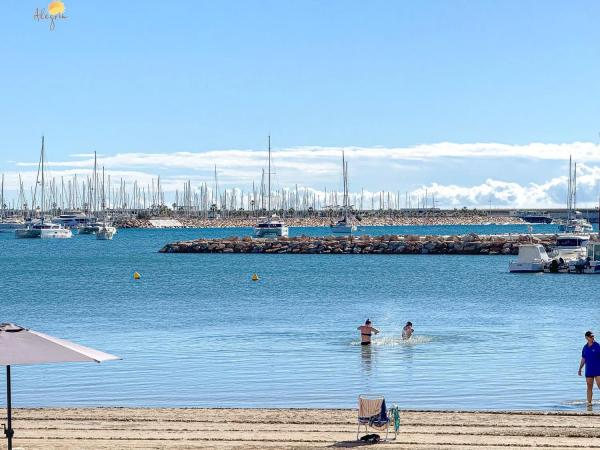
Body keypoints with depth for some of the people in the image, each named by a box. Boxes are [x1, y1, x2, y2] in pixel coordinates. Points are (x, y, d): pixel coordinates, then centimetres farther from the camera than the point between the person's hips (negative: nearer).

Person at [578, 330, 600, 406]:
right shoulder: (585, 347, 8)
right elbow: (583, 359, 17)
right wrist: (580, 369, 16)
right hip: (588, 371, 4)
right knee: (589, 387, 7)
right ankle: (589, 402, 11)